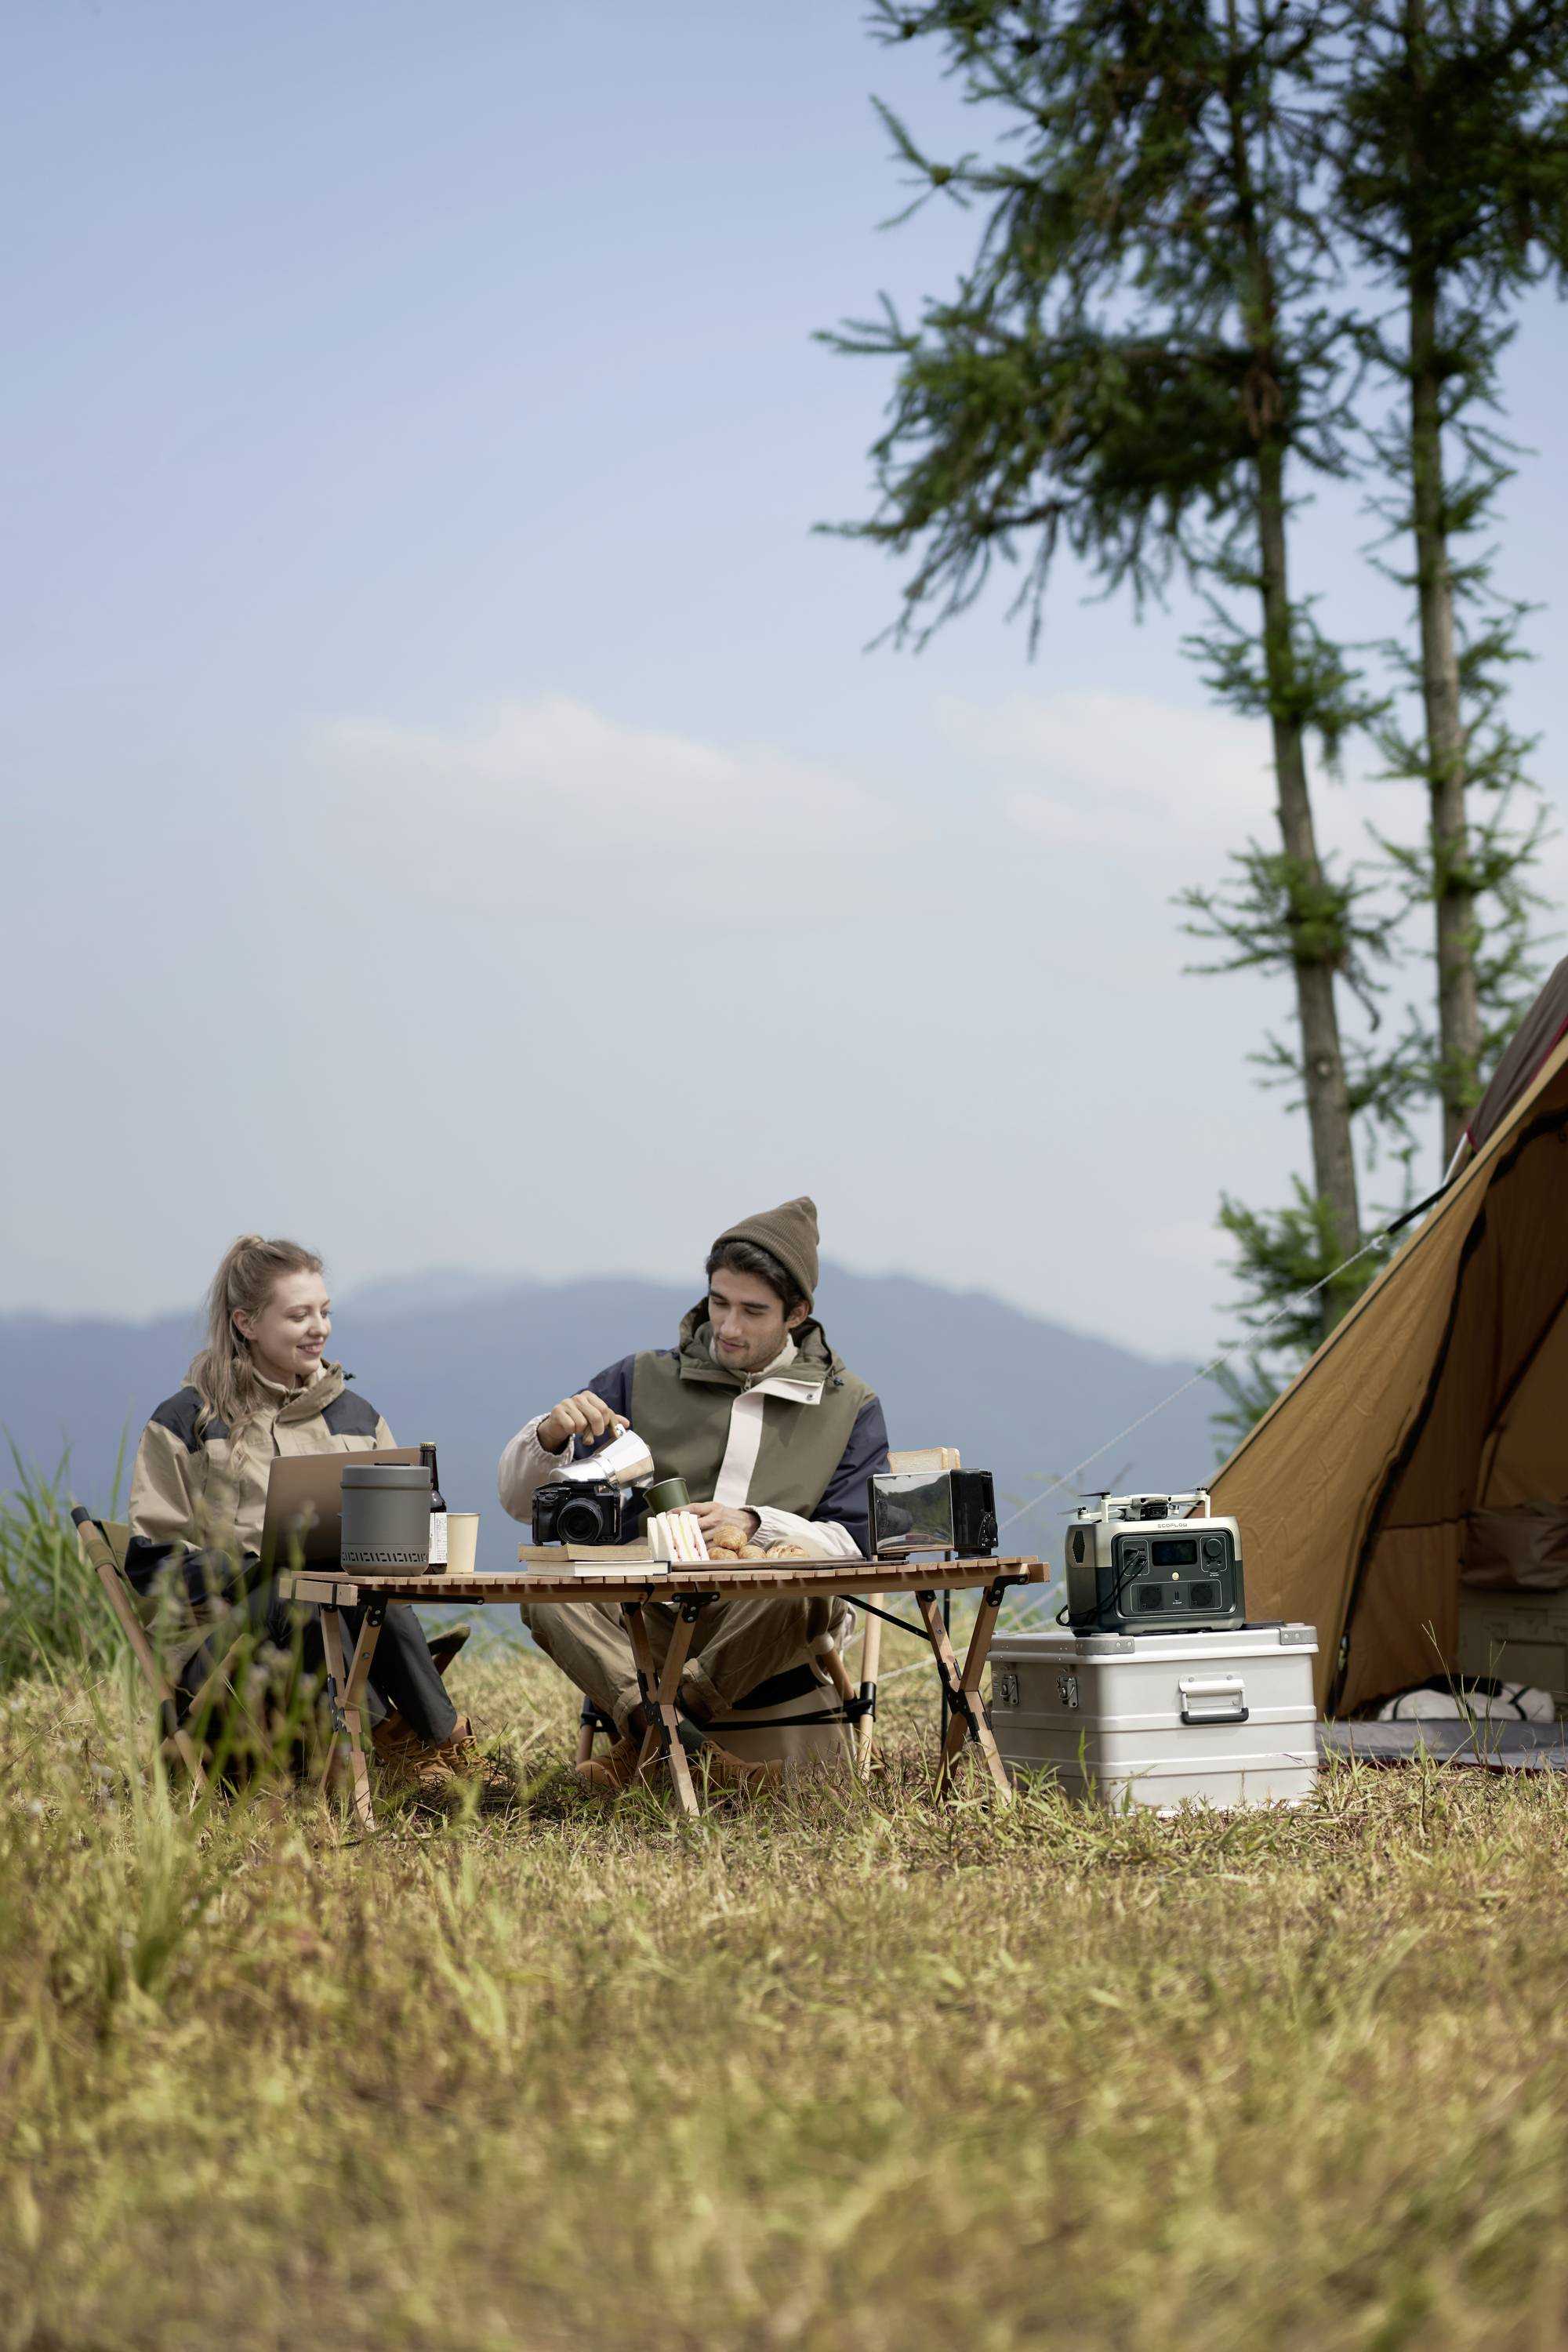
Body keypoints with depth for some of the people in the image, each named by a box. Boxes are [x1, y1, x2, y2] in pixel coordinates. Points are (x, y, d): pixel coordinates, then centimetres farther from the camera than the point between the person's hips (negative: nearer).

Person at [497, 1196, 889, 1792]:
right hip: (646, 1615, 1)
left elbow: (858, 1542, 2)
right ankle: (685, 1744, -47)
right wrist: (551, 1434, -10)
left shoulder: (848, 1406, 14)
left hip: (761, 1625, -1)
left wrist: (754, 1525, -15)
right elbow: (521, 1500, 12)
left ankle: (644, 1735, -28)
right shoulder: (644, 1380, 15)